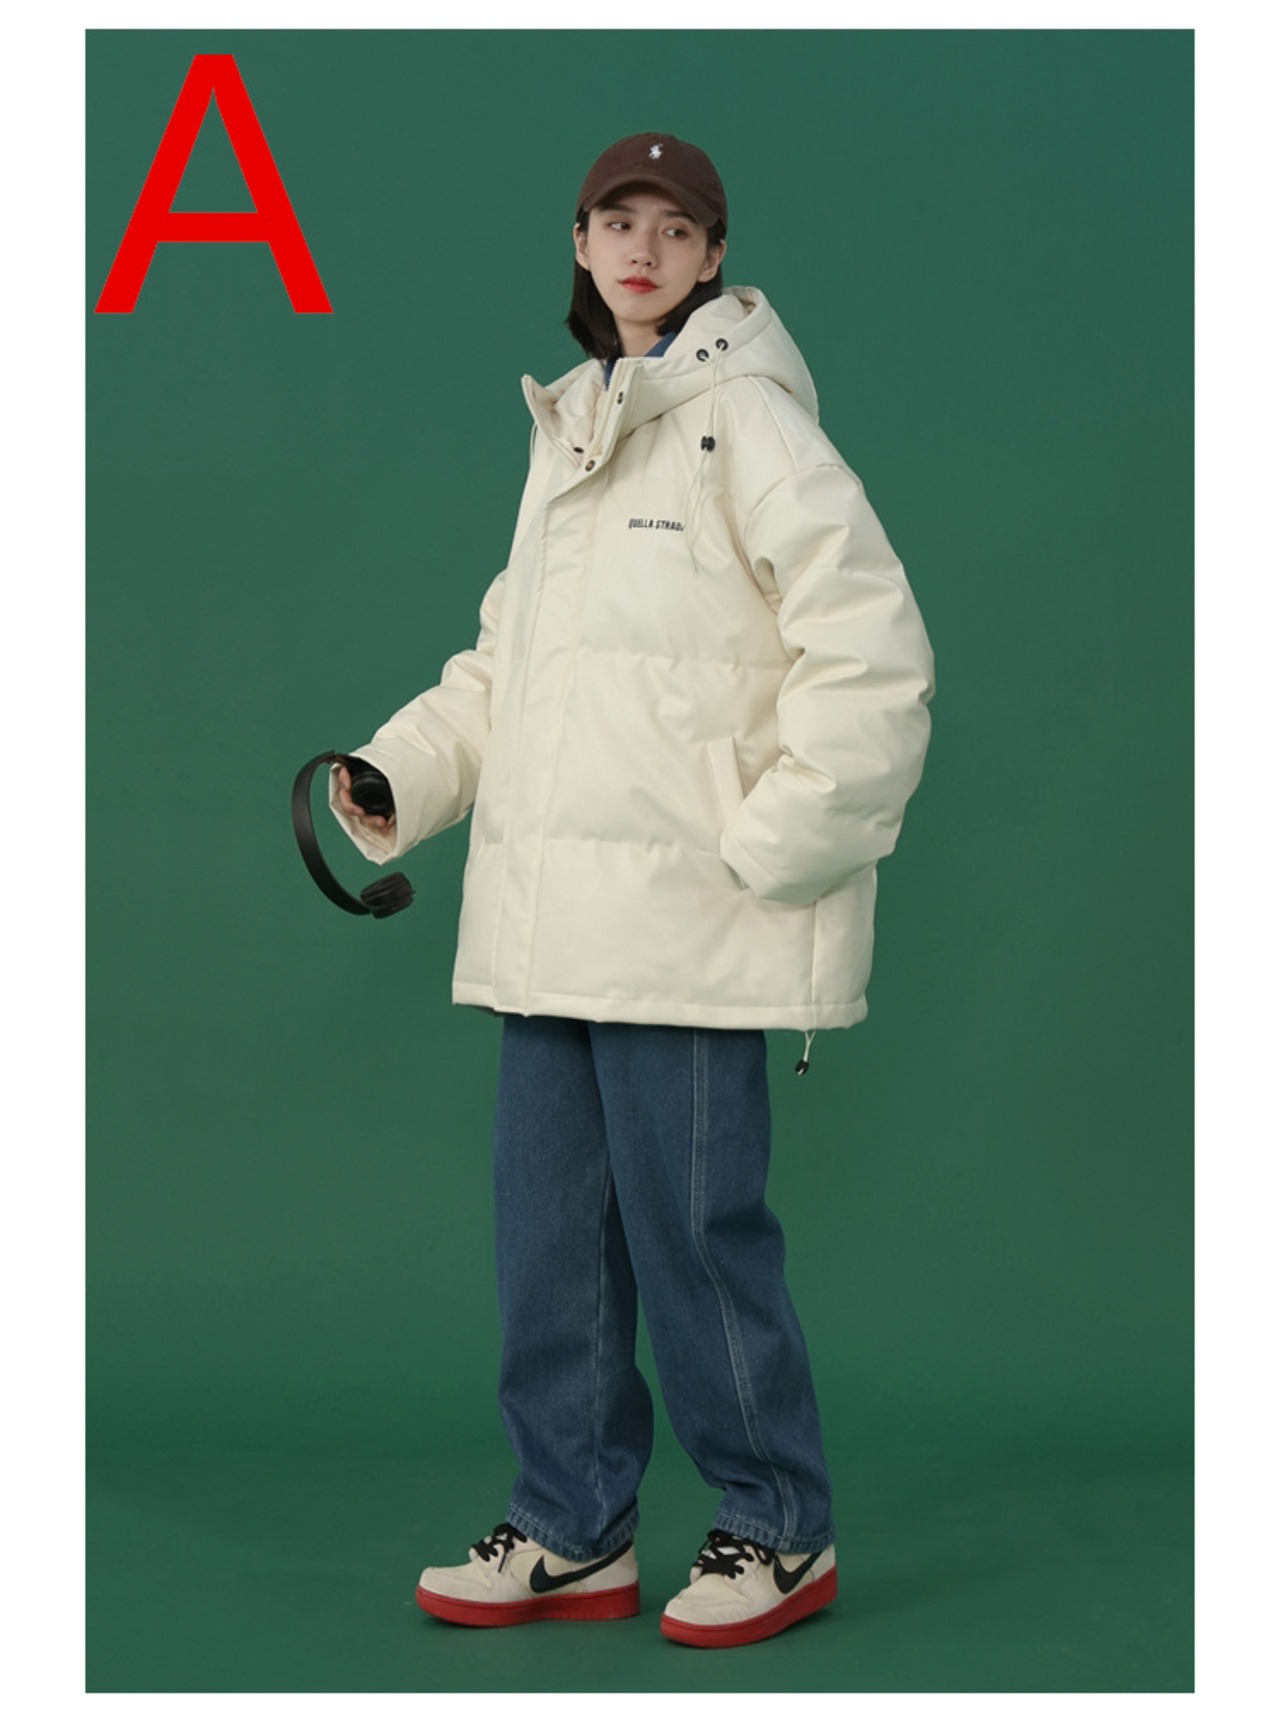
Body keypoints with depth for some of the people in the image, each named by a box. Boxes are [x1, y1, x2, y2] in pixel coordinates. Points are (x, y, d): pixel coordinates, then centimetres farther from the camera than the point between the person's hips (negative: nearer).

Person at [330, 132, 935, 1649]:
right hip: (548, 918, 8)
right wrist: (401, 774, 9)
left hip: (685, 917, -8)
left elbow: (872, 650, -13)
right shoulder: (567, 429, 18)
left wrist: (775, 844, -13)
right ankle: (572, 1533, 23)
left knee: (694, 1225, -2)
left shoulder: (743, 416, -6)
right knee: (549, 1228, 11)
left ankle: (780, 1530, 15)